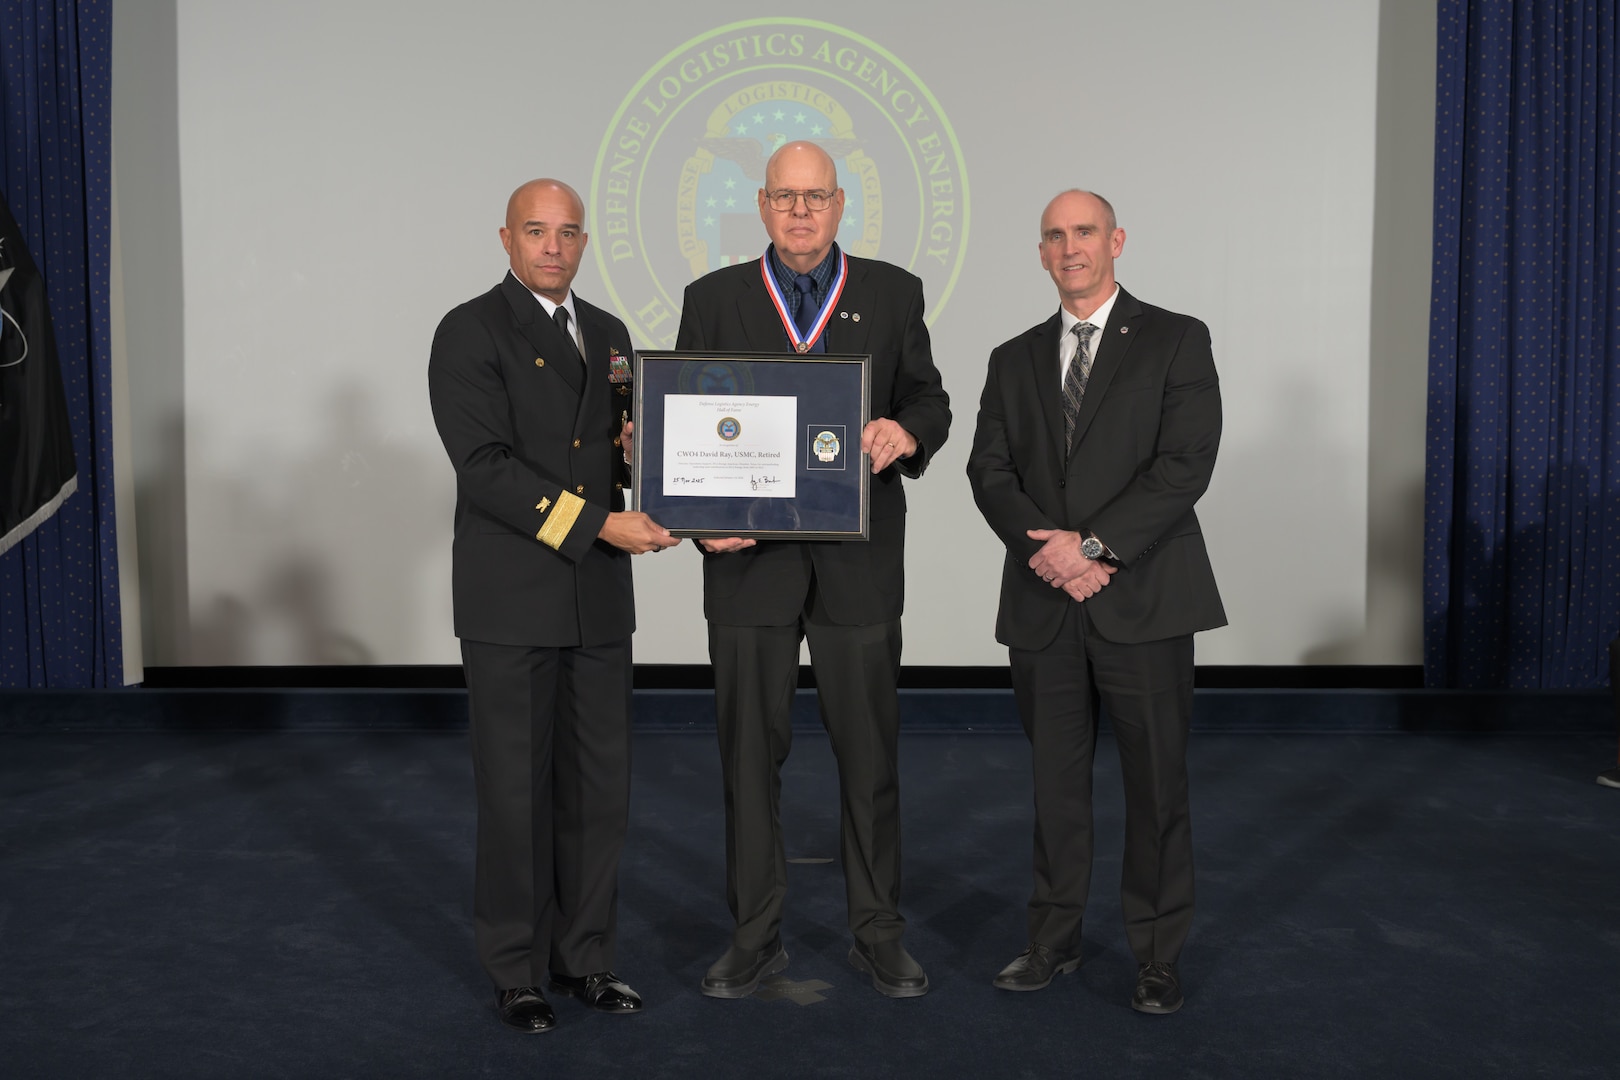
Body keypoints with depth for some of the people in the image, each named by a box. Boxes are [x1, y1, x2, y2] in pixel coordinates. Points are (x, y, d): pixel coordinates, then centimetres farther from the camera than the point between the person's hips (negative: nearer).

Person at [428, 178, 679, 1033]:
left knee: (600, 788, 10)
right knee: (516, 791, 3)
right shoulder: (470, 332, -5)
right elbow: (485, 466, -16)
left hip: (598, 600, 6)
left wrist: (639, 446, -3)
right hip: (510, 601, -6)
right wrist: (599, 525, -20)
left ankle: (584, 956, 24)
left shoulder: (608, 334, 15)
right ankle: (516, 971, 19)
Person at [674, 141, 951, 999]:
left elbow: (927, 398, 8)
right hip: (749, 556, 1)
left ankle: (878, 936, 21)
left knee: (869, 755, 6)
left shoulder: (892, 293, 9)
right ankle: (755, 937, 21)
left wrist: (907, 432, -16)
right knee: (749, 754, 7)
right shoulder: (713, 299, 8)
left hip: (858, 562, 0)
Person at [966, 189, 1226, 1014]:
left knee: (1156, 781, 3)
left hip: (1142, 598, -3)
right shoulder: (1014, 359, 15)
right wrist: (1044, 546, -12)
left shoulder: (1175, 341, 3)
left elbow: (1186, 463, -8)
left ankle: (1158, 953, 16)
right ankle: (1053, 939, 23)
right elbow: (989, 471, 6)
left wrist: (1093, 545, -15)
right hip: (1043, 605, 3)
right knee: (1055, 777, 10)